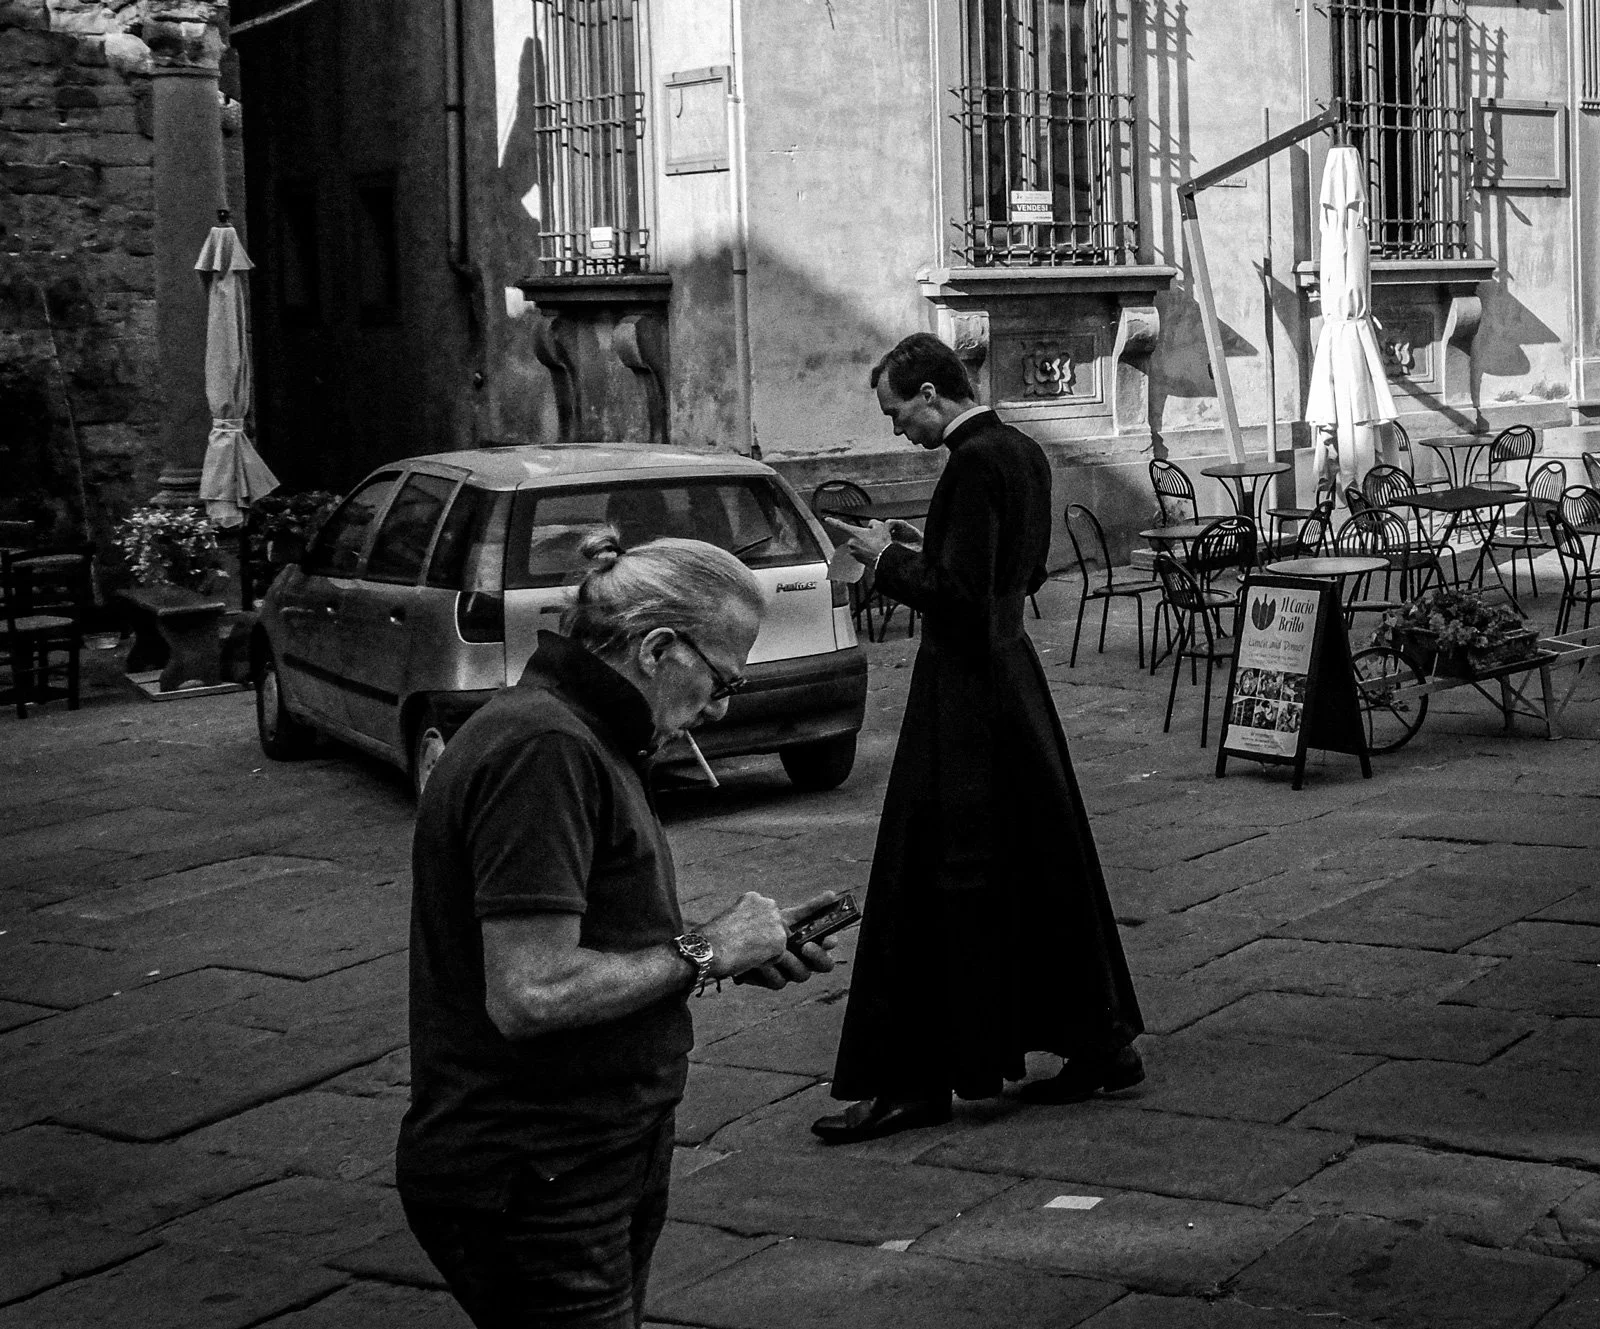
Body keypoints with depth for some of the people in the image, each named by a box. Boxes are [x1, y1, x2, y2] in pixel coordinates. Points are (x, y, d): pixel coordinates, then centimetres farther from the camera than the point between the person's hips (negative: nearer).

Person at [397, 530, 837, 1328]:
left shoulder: (583, 738, 14)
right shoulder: (544, 752, -20)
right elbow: (530, 995, -27)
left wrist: (738, 947, 5)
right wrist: (703, 952, -15)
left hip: (597, 1164, 10)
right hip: (531, 1189, -10)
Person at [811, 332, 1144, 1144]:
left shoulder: (973, 464, -18)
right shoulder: (1022, 452, 10)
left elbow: (960, 596, -23)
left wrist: (889, 560, -10)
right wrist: (922, 547, 13)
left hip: (966, 696, -10)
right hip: (1011, 676, 10)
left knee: (932, 885, -3)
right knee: (1043, 870, 17)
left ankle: (911, 1082, 3)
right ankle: (1101, 1043, 27)